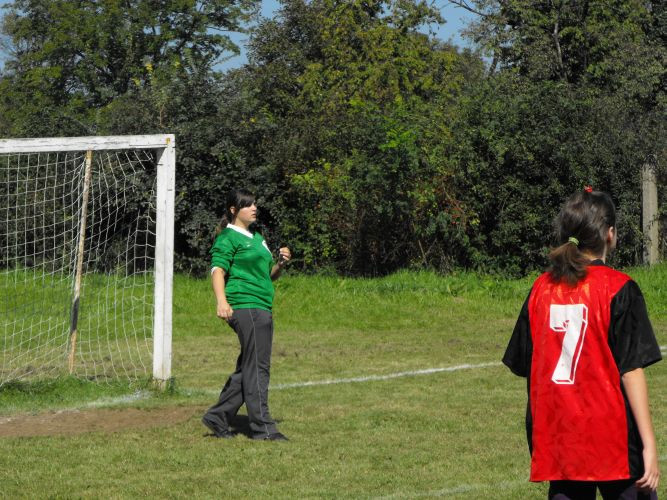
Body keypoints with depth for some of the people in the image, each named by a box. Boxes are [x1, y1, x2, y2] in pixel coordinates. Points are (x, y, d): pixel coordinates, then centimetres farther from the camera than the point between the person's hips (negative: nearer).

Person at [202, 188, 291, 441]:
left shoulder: (257, 238, 24)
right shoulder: (228, 238, -3)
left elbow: (270, 275, 29)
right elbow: (218, 270, -16)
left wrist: (281, 262, 7)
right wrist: (221, 301, -32)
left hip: (262, 309, 9)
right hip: (245, 306, -9)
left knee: (247, 368, 11)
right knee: (257, 367, -10)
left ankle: (217, 417, 19)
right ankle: (262, 427, -10)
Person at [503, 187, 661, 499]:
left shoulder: (541, 289, 5)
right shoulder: (618, 289, -9)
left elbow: (521, 365, 8)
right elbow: (632, 371, -13)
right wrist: (649, 445, -13)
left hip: (556, 439, 5)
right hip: (612, 439, -4)